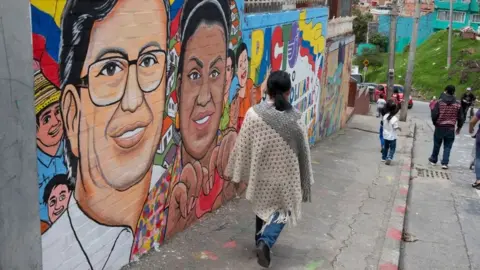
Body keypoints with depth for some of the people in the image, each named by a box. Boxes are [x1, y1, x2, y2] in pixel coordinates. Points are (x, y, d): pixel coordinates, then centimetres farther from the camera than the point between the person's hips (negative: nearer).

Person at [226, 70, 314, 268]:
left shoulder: (254, 113, -14)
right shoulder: (296, 117, -12)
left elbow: (242, 146, -7)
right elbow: (303, 151, -4)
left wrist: (237, 173, 6)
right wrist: (305, 180, 9)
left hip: (261, 172, 1)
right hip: (285, 173, -1)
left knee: (262, 206, 23)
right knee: (282, 210, 14)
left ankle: (261, 241, 36)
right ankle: (266, 242, -7)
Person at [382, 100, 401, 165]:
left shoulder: (385, 116, -5)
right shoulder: (394, 118, -23)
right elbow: (395, 128, -18)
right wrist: (399, 128, 1)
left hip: (385, 135, 6)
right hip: (392, 136, -6)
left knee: (385, 147, 21)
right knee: (392, 148, 5)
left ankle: (384, 158, 30)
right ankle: (389, 158, -9)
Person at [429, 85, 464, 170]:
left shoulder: (439, 102, -8)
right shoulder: (457, 104, -1)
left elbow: (434, 115, -11)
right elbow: (460, 118, 4)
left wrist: (435, 123, 8)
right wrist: (459, 127, 19)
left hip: (439, 127, 0)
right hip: (451, 128, 1)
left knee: (437, 144, 14)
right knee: (447, 146, 7)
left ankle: (433, 160, 30)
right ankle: (445, 163, 3)